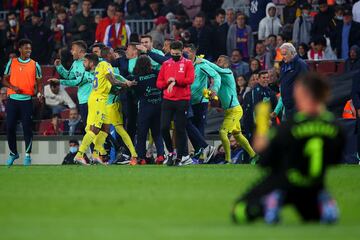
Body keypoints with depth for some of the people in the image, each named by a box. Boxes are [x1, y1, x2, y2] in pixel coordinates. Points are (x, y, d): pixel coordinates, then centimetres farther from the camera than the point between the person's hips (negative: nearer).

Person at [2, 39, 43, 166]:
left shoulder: (35, 65, 5)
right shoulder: (12, 62, 7)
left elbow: (39, 83, 8)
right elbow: (5, 80, 9)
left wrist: (39, 93, -12)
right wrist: (13, 87, -10)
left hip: (27, 100, -1)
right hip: (12, 99, 1)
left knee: (27, 128, -5)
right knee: (10, 127, 1)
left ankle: (28, 154, 3)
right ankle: (13, 153, 16)